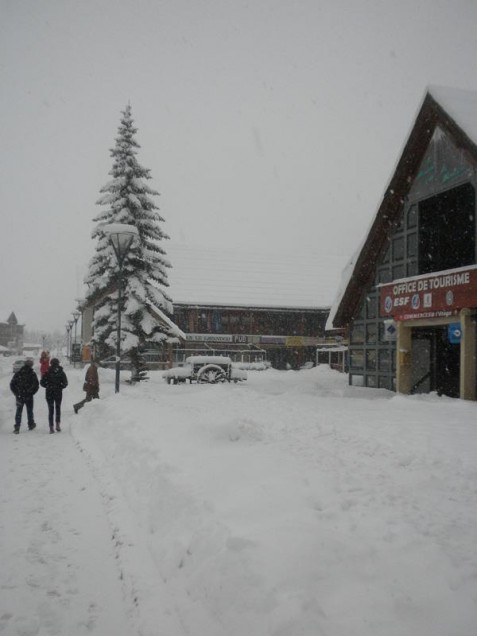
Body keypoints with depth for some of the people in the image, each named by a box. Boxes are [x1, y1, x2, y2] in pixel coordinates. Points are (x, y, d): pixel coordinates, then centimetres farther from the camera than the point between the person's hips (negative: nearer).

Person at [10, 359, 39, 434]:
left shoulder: (18, 373, 0)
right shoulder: (32, 374, -7)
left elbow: (12, 385, 1)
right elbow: (36, 385, -9)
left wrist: (16, 393, 8)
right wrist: (31, 392, 5)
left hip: (19, 396, 1)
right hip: (29, 397, -1)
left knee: (19, 411, 7)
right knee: (29, 411, 15)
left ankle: (17, 427, 0)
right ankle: (31, 425, 27)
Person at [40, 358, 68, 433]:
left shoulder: (47, 373, -8)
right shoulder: (61, 373, -6)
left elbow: (42, 382, -8)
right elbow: (65, 383, -7)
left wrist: (48, 386, 7)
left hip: (49, 393, 0)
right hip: (58, 393, 1)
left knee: (51, 410, 7)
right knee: (58, 408, 18)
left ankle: (51, 427, 2)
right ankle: (58, 424, 8)